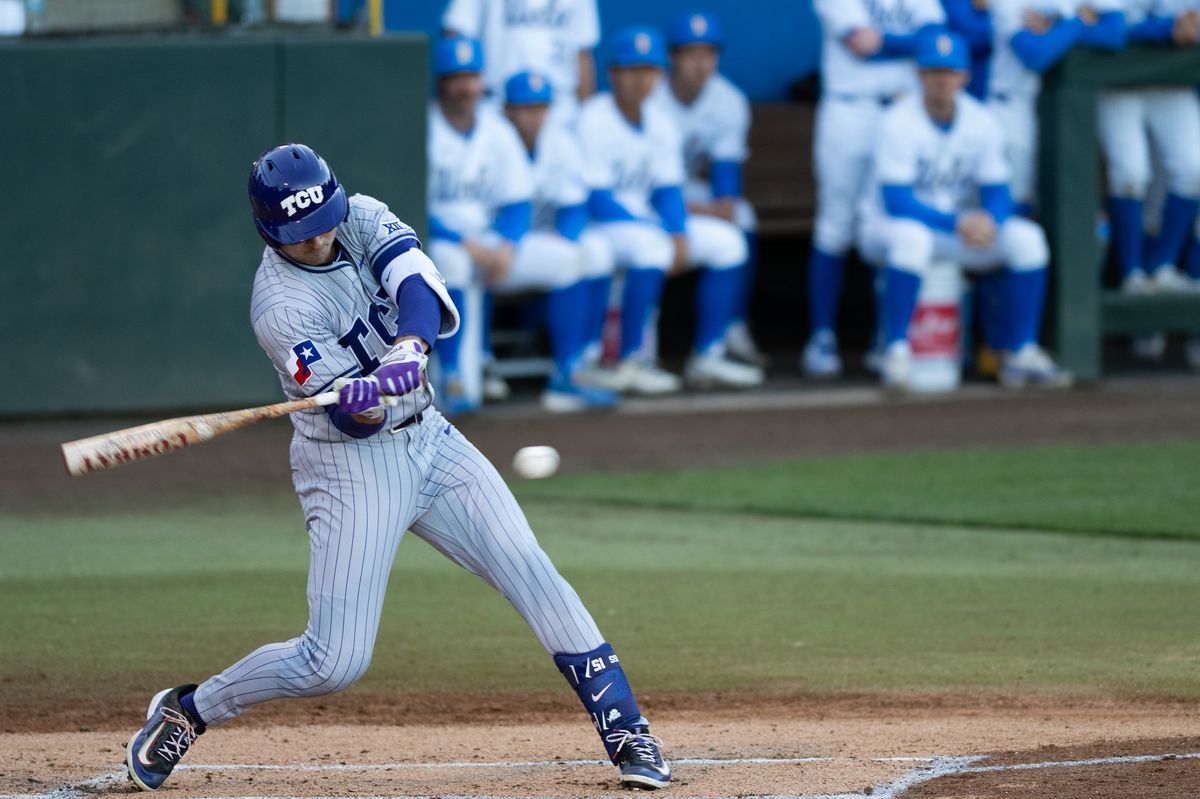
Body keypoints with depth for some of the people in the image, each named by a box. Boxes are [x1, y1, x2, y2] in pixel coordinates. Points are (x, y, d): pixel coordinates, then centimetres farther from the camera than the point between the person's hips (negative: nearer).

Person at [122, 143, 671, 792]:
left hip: (429, 439, 6)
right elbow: (353, 418, -25)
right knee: (334, 661, -10)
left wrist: (408, 347, -41)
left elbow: (419, 286, -21)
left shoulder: (363, 218, -3)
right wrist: (364, 397, -48)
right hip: (352, 463, -6)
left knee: (532, 574, -5)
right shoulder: (282, 308, -21)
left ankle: (626, 733, 0)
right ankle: (184, 712, 11)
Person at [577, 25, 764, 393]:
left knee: (727, 241, -1)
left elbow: (668, 190, 9)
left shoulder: (660, 124, 8)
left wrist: (679, 235, -12)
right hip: (594, 224, -8)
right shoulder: (593, 121, -16)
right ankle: (631, 361, -32)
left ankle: (707, 357, -3)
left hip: (645, 221, 8)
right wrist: (660, 235, -24)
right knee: (649, 245, -36)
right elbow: (595, 199, -21)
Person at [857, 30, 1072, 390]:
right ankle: (896, 353, -32)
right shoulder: (899, 123, -19)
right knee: (911, 237, -40)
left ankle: (1021, 356, -12)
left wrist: (988, 221, -27)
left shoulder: (981, 123, -3)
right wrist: (957, 223, -33)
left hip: (961, 228, 5)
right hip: (887, 228, -5)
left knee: (1027, 237, -16)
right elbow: (896, 201, -25)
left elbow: (997, 194, -2)